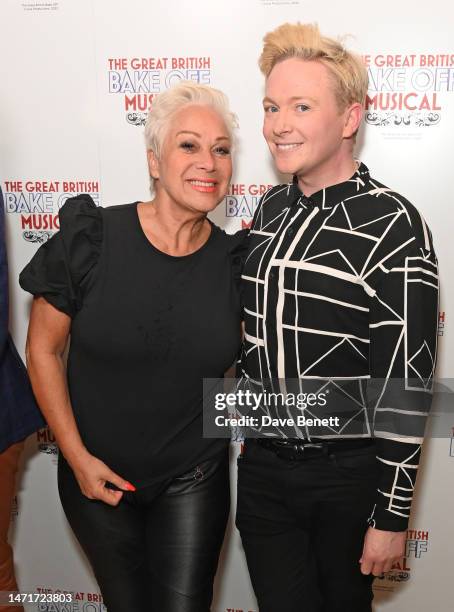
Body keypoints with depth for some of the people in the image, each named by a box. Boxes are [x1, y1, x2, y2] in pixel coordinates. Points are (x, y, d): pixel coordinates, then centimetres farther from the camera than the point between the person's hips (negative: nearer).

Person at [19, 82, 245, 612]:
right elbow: (43, 350, -8)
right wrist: (77, 457, -9)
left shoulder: (233, 260, -9)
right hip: (97, 477, 0)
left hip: (194, 480, 1)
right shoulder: (90, 238, -17)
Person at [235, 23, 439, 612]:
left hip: (348, 476, -4)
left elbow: (405, 385, -15)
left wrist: (391, 515, -11)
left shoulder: (391, 225, -17)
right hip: (262, 468, 5)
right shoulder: (272, 207, 2)